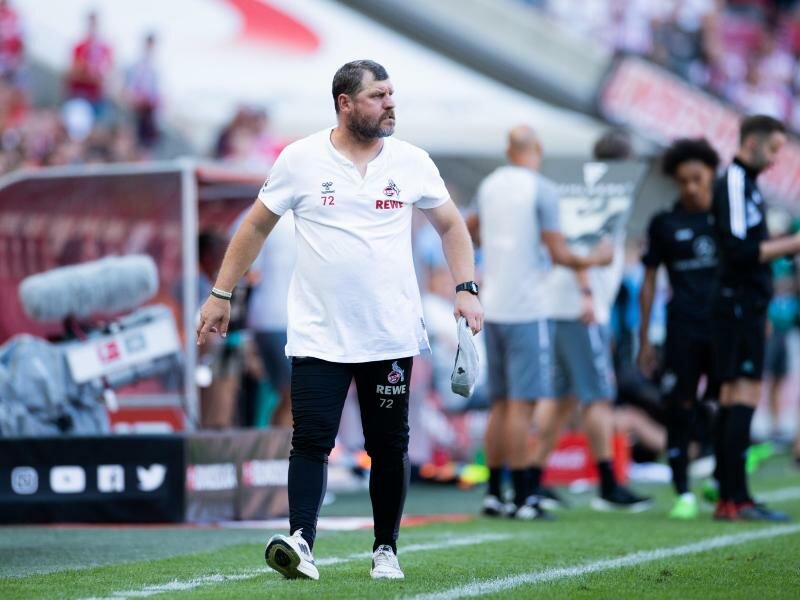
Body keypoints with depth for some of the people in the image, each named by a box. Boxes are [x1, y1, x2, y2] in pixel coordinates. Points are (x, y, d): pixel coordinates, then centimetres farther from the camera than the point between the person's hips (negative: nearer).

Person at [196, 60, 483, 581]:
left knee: (390, 447, 5)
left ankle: (386, 549, 16)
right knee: (312, 441, -12)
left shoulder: (413, 162, 4)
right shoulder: (300, 159, -1)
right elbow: (257, 227, 9)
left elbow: (451, 225, 15)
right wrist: (221, 294, 8)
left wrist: (467, 289, 2)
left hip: (391, 337, 2)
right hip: (317, 336, -2)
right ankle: (301, 542, -18)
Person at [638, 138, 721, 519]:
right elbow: (649, 280, 9)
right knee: (680, 408, -6)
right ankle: (683, 494, -2)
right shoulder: (665, 224, 6)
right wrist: (644, 338, 5)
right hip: (684, 329, -1)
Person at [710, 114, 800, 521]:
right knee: (744, 396, -11)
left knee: (733, 398, 9)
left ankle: (728, 498, 10)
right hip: (739, 307, -10)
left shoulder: (745, 183, 17)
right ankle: (736, 499, -13)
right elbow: (739, 250, -20)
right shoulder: (734, 183, -12)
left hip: (743, 306, 10)